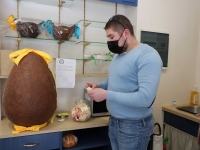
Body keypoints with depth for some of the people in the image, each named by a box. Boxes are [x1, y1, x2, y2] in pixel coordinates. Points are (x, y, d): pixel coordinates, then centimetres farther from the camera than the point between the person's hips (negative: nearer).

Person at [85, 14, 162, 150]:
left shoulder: (147, 56, -21)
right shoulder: (118, 54, 7)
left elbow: (145, 98, -29)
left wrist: (106, 94, -27)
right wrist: (99, 86, 0)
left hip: (134, 126, -7)